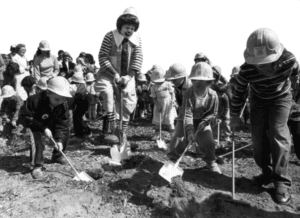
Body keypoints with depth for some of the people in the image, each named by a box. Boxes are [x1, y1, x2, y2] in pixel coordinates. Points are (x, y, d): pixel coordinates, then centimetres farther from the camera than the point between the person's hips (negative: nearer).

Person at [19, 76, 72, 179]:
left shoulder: (63, 104, -22)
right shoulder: (35, 100, -34)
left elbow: (62, 124, -19)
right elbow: (25, 117, -28)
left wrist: (59, 139, -33)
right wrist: (43, 128, -35)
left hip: (51, 124, 5)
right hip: (35, 124, -5)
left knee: (65, 133, -3)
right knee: (36, 140, -29)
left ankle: (57, 155, 19)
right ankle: (36, 166, -14)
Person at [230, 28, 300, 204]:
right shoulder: (246, 71, -30)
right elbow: (239, 94, -13)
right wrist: (235, 116, -8)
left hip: (281, 97, -1)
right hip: (259, 100, 1)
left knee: (277, 132, -18)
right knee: (258, 135, -6)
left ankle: (282, 181, -11)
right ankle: (267, 173, 15)